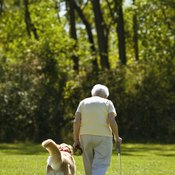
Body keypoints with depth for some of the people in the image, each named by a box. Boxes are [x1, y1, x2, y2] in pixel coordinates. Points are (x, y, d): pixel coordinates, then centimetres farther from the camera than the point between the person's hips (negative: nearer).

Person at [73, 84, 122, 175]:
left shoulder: (83, 102, 10)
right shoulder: (107, 103, 2)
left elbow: (76, 121, 0)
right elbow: (112, 122, -9)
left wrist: (76, 140, 3)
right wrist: (116, 137, 3)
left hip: (86, 136, 4)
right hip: (103, 137, -3)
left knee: (89, 167, 13)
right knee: (100, 167, -8)